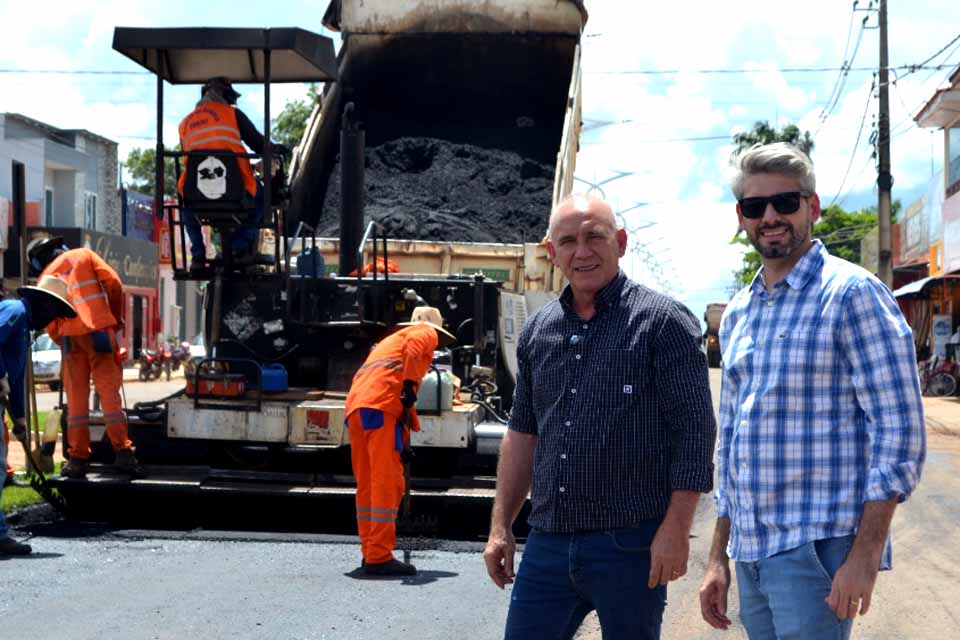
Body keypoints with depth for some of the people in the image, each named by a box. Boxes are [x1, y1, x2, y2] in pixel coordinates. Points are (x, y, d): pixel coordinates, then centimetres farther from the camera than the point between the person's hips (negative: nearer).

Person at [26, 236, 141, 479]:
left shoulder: (45, 277, 16)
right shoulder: (84, 256, 14)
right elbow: (113, 282, 2)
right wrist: (116, 318, 12)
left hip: (70, 335, 1)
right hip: (100, 329, -1)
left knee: (76, 398, 6)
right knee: (109, 390, -1)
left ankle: (78, 459, 4)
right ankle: (123, 453, -8)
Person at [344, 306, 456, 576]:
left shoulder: (391, 340, 37)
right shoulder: (426, 333, 14)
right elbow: (413, 346, -13)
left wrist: (405, 436, 34)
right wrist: (410, 384, -19)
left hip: (355, 406, 9)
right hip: (381, 405, -9)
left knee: (367, 485, 13)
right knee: (387, 483, -8)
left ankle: (370, 553, 17)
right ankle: (379, 557, -11)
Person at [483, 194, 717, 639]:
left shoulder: (662, 322, -6)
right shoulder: (537, 332, 12)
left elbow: (695, 430, -10)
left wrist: (676, 528, -16)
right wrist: (500, 526, 13)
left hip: (629, 547, -5)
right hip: (547, 544, 5)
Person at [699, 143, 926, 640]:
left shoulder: (852, 294, -8)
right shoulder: (737, 314, 14)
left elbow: (900, 432, -12)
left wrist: (865, 555, -18)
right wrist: (718, 557, 16)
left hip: (818, 551, -7)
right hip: (749, 552, 7)